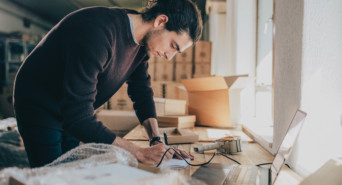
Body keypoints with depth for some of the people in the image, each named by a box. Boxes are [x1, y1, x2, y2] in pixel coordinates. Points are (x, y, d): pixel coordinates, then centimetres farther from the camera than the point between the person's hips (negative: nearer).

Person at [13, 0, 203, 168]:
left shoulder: (143, 40, -9)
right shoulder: (97, 33, -37)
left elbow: (141, 90, 2)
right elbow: (78, 118, -39)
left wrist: (157, 140, -12)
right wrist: (140, 153, -36)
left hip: (72, 113, 8)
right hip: (39, 111, -7)